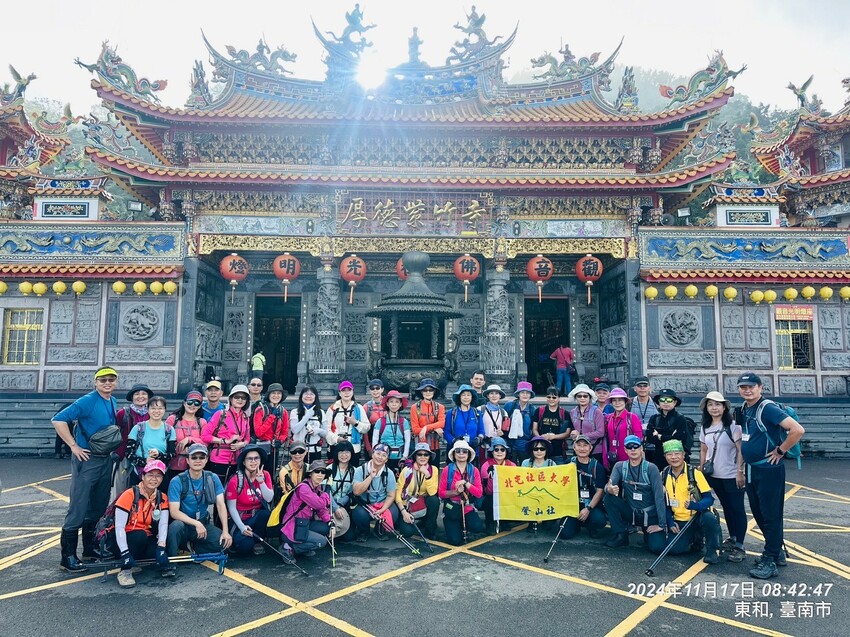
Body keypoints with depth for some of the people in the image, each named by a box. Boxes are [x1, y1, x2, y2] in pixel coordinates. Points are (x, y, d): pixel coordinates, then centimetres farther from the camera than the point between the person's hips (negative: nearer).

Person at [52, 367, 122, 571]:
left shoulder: (113, 402, 8)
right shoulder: (87, 401, -14)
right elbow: (58, 420, -19)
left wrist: (113, 447, 11)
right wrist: (74, 446, -18)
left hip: (106, 459, 8)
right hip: (87, 459, -8)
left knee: (99, 506, 15)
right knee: (78, 507, -4)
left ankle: (89, 548, 28)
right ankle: (68, 556, 5)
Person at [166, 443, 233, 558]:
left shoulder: (212, 478, -3)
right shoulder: (177, 481, -12)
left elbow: (221, 505, -7)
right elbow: (174, 512, -18)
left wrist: (225, 531, -17)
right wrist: (196, 524, -29)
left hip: (204, 523, 3)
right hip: (184, 523, -3)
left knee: (224, 542, -20)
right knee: (176, 526, -37)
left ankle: (192, 547, 4)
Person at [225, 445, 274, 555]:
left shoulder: (265, 475, -3)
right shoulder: (235, 480, -13)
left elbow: (269, 499, -12)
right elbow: (232, 507, -11)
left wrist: (261, 481, -24)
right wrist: (242, 527, -22)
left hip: (259, 517, 3)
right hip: (240, 520, -3)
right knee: (245, 546, -28)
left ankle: (258, 541, -6)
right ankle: (238, 538, 10)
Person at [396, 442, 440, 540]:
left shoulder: (433, 470, -8)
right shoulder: (407, 470, -12)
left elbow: (432, 493, -19)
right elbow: (397, 492, -10)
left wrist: (427, 475, -30)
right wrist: (403, 511, -19)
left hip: (423, 506, 2)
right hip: (407, 506, -2)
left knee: (434, 500, -30)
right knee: (407, 531, -27)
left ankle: (430, 530, -8)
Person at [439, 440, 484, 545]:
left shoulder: (474, 470, -1)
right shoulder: (447, 470, -6)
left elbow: (479, 493, -7)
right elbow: (441, 493, -5)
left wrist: (466, 483, -19)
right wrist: (456, 492, -20)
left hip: (468, 508, 2)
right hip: (451, 509, -1)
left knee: (478, 527, -26)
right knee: (455, 541, -15)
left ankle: (464, 526, 9)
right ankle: (455, 527, 20)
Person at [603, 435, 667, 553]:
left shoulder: (651, 468, -11)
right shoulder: (620, 466, -2)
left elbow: (659, 496, -14)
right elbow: (608, 486, -14)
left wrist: (661, 524, -18)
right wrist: (609, 489, -40)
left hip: (650, 515, -2)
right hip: (630, 512, 3)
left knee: (658, 547, -22)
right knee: (608, 498, -22)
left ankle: (648, 534, 14)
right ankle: (621, 535, -6)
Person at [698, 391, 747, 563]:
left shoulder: (732, 425, -10)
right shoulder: (705, 428, 6)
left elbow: (741, 450, -12)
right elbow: (703, 450, 13)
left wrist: (740, 472, -16)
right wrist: (701, 471, 9)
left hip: (732, 476, -5)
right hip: (714, 476, 5)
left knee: (737, 508, -1)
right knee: (726, 507, 16)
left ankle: (739, 546, 4)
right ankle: (732, 538, 28)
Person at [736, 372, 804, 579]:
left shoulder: (768, 408, -17)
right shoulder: (744, 409, 8)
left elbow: (798, 430, -25)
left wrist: (780, 451, -16)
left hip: (769, 469, -9)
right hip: (751, 469, 9)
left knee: (770, 515, 0)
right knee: (758, 513, 17)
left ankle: (770, 561, 8)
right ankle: (776, 551, 32)